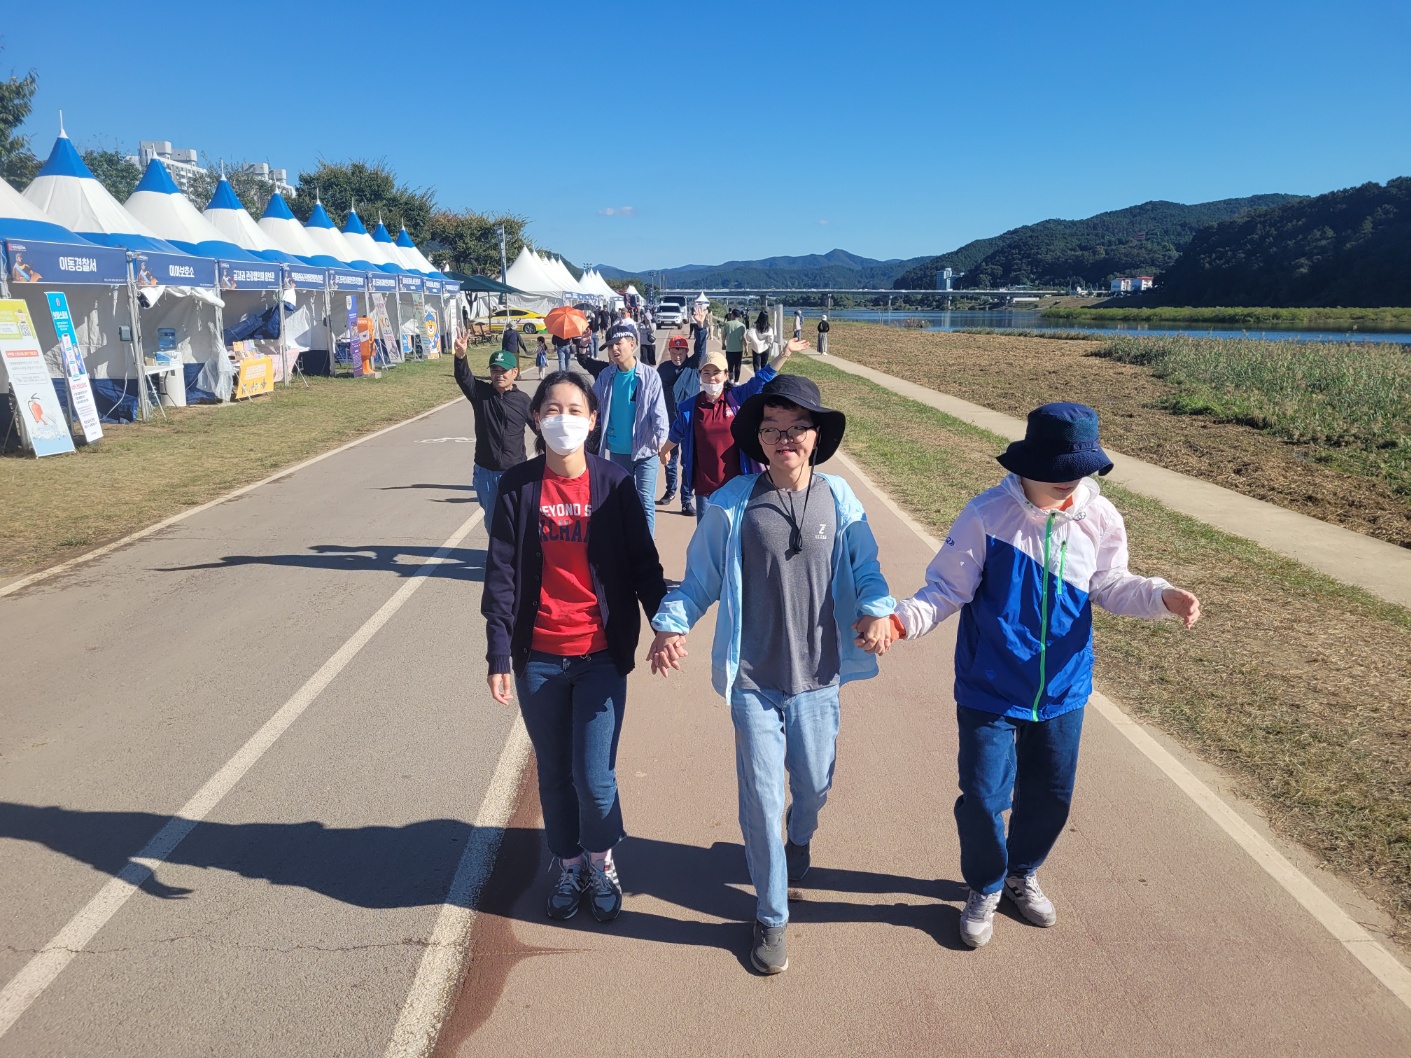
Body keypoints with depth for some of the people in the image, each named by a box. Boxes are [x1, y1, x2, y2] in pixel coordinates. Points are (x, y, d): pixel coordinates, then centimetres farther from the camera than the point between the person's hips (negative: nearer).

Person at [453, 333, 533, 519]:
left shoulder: (522, 400, -3)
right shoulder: (481, 392, -2)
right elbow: (463, 378, -21)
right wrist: (460, 357, -41)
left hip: (514, 473, -1)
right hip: (485, 472, 2)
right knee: (492, 518, 15)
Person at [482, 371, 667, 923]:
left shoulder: (614, 484, -4)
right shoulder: (518, 486, -2)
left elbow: (643, 564, -1)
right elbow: (501, 575, -1)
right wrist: (498, 656, -4)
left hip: (601, 654, -1)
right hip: (537, 657, 2)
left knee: (594, 776, -1)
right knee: (554, 773, 15)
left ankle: (600, 863, 29)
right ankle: (569, 866, 38)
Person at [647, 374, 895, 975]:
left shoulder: (839, 501, -4)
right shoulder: (731, 505, -9)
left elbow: (865, 571, 3)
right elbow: (700, 578, -3)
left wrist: (877, 610, -17)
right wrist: (671, 623, -20)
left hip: (818, 678, 2)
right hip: (754, 682, -2)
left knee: (814, 783, 21)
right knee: (762, 800, 5)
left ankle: (800, 838, 59)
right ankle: (771, 917, 27)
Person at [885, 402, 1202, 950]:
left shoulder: (1099, 517, -8)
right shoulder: (987, 514, -20)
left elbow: (1110, 586, 5)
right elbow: (948, 589, -15)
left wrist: (1164, 597, -13)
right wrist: (901, 620, -31)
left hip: (1062, 691, 4)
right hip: (990, 692, -4)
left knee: (1051, 795, 19)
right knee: (984, 796, 5)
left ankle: (1022, 874, 48)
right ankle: (984, 888, 34)